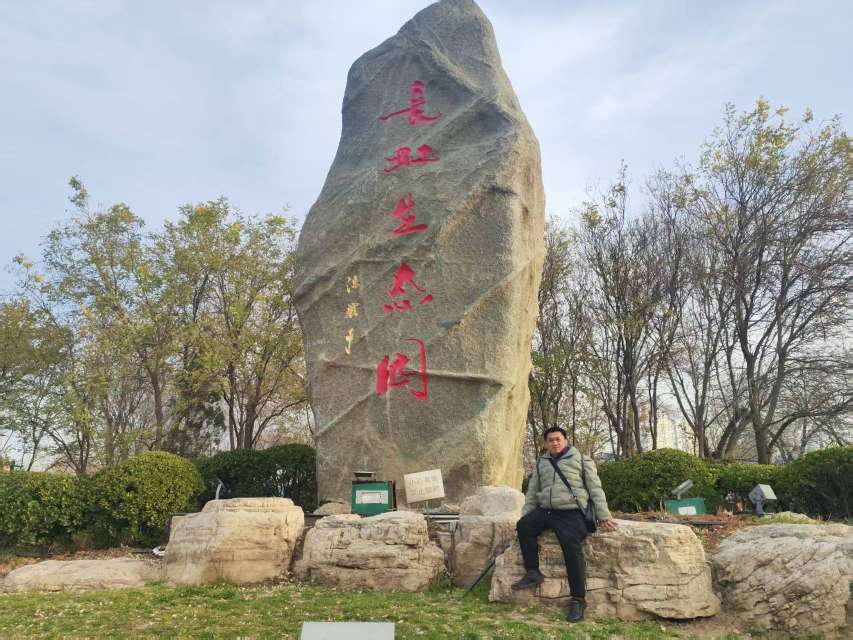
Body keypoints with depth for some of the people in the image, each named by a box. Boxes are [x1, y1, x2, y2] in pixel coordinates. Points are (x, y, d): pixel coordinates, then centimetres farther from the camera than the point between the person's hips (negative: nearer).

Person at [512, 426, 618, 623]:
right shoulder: (541, 463, 17)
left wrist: (603, 516, -2)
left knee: (572, 547, -25)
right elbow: (532, 492, 21)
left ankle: (578, 599, -13)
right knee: (523, 526, -20)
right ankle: (533, 573, -8)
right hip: (545, 511, 5)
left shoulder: (581, 460, 5)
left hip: (571, 513, -4)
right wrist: (525, 515, 15)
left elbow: (595, 489, 3)